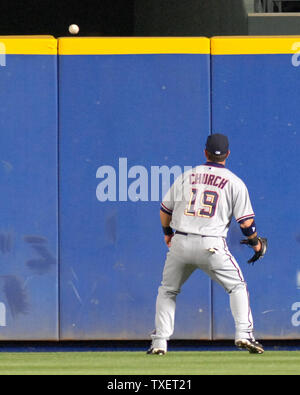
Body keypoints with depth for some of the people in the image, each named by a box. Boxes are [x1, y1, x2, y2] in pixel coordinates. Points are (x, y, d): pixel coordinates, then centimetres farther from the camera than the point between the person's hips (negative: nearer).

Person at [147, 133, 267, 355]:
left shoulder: (187, 176, 12)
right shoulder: (234, 182, 4)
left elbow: (165, 210, 17)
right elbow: (246, 222, 0)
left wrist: (167, 233, 36)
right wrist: (256, 244, 18)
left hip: (180, 243, 2)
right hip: (211, 245, -2)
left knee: (167, 291, 19)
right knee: (237, 286, 12)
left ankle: (160, 342, 10)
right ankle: (244, 334, -4)